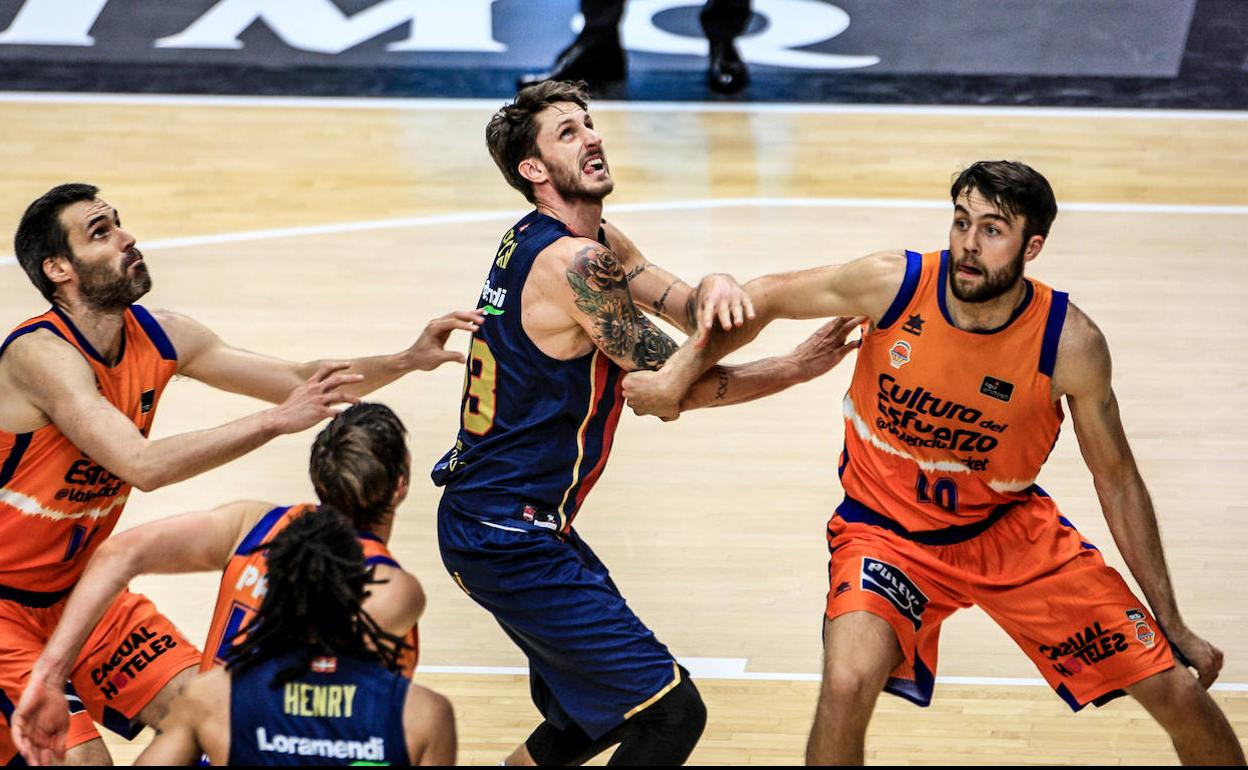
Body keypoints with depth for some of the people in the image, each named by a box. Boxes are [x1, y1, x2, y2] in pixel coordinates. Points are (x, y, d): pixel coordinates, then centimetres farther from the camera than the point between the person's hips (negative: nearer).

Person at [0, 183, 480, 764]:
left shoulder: (158, 338, -3)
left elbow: (301, 383, 6)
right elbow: (143, 465, -38)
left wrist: (408, 361, -8)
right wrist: (276, 421, -39)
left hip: (74, 589, 8)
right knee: (80, 757, -19)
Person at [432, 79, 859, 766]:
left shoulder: (598, 242, 12)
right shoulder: (576, 262, -19)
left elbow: (687, 310, 5)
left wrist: (715, 290, -19)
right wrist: (799, 368, -8)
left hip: (482, 522, 10)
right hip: (512, 542, -10)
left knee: (612, 703, 24)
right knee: (671, 713, -13)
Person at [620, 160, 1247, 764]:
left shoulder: (1070, 343, -19)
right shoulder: (893, 284, -21)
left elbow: (1116, 479, -6)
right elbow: (764, 298, -4)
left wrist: (1172, 625, -1)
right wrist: (680, 373, -15)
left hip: (1012, 530, 1)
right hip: (887, 530, -1)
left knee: (1176, 690, -1)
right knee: (848, 683, -31)